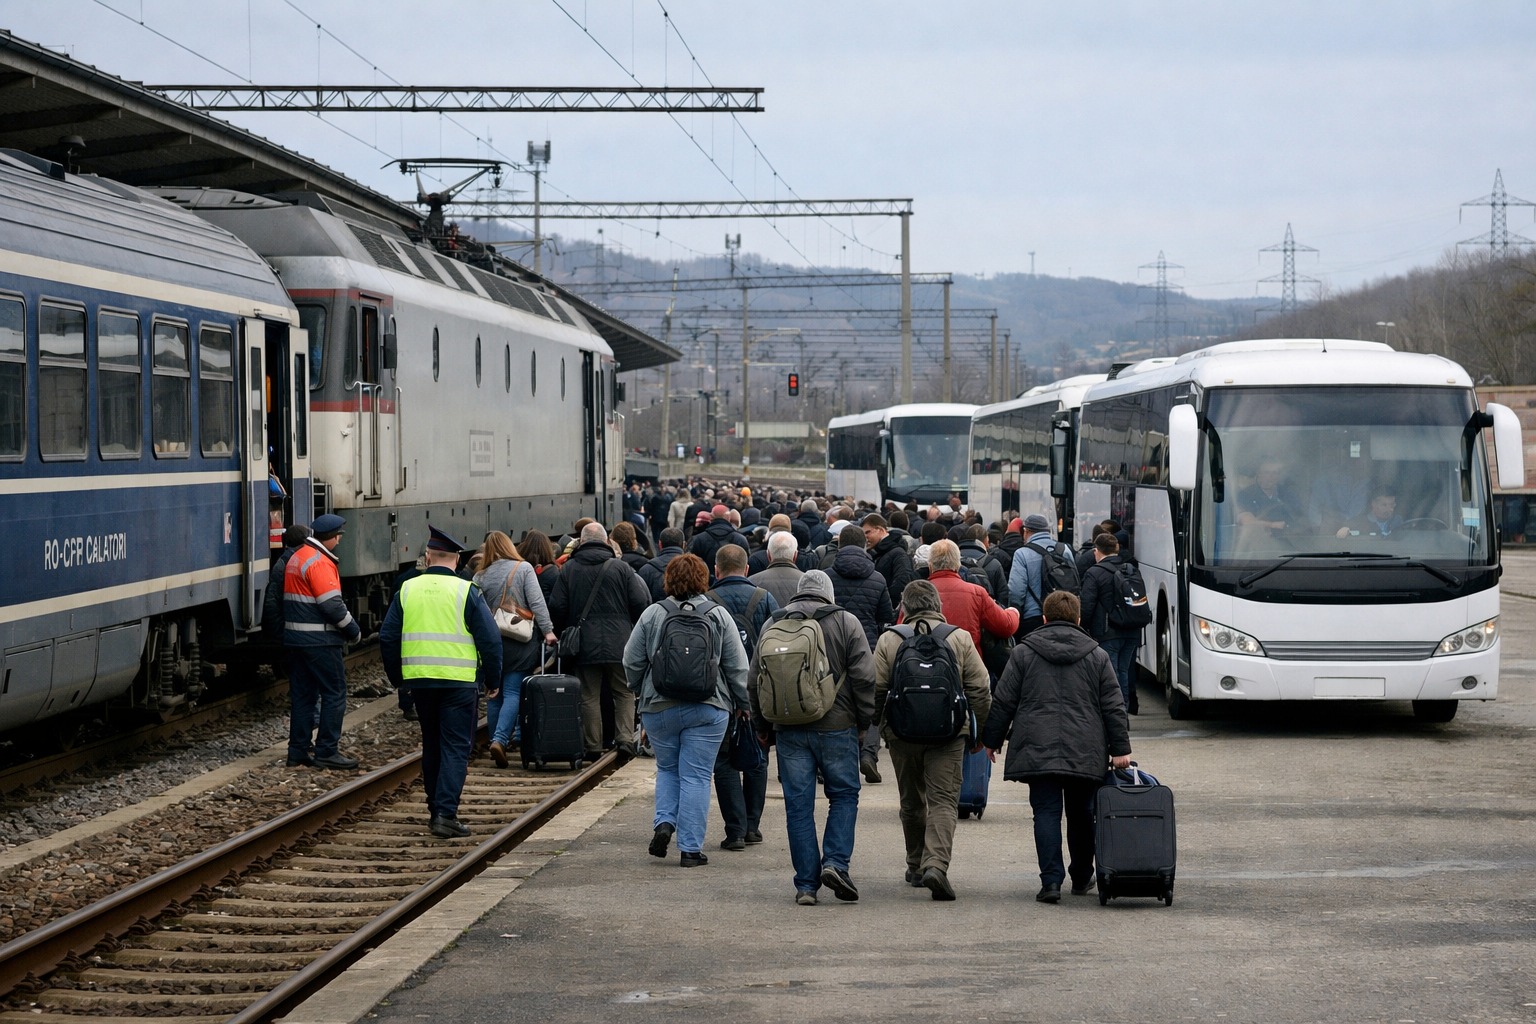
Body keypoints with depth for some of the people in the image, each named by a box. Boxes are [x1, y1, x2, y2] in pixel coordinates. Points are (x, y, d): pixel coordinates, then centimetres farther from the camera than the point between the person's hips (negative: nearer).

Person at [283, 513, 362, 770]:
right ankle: (326, 751, -2)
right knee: (334, 694, -2)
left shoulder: (296, 558, 14)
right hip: (319, 641, -9)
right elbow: (332, 605, -21)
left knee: (302, 695, 12)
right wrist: (353, 630, -7)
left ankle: (298, 751, 14)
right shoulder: (319, 563, -16)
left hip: (294, 640, 9)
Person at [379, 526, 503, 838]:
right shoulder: (466, 591, -6)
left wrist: (396, 676, 20)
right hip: (459, 681, -4)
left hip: (419, 680, 4)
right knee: (456, 747, -1)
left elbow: (388, 637, 7)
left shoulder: (407, 590, 4)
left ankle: (436, 810, 25)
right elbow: (490, 639, -7)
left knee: (431, 745, 18)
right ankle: (446, 815, -12)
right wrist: (493, 680, 5)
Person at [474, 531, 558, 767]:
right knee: (513, 693, -4)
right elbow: (536, 602, -8)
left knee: (494, 694, 12)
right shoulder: (524, 569, -1)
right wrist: (547, 630, -8)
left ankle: (495, 741, 15)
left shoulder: (480, 577, 4)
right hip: (520, 641, -2)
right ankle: (500, 739, -20)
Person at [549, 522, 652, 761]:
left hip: (585, 644, 1)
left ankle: (593, 746, 7)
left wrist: (566, 631, 18)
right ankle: (625, 738, -3)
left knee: (589, 696, 7)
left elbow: (556, 607, 1)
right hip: (619, 643, -1)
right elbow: (641, 604, -3)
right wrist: (634, 631, 15)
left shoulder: (569, 569, 1)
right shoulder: (621, 568, -2)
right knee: (624, 693, 9)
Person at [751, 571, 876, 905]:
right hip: (837, 727, -2)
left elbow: (756, 683, 10)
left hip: (790, 731, 2)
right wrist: (864, 721, 5)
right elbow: (865, 677, -5)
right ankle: (835, 862, -6)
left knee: (798, 805, 5)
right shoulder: (846, 623, -1)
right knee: (844, 796, 12)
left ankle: (806, 884, 4)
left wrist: (763, 727, 19)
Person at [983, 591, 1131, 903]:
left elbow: (1003, 702, 5)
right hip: (1085, 754, 1)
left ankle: (1051, 881, -12)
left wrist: (992, 740, 14)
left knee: (1046, 813, -1)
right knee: (1081, 814, 14)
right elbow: (1114, 707, 6)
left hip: (1037, 750, -1)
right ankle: (1082, 878, 25)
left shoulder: (1023, 653, 4)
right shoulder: (1097, 656, 7)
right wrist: (1120, 748, 8)